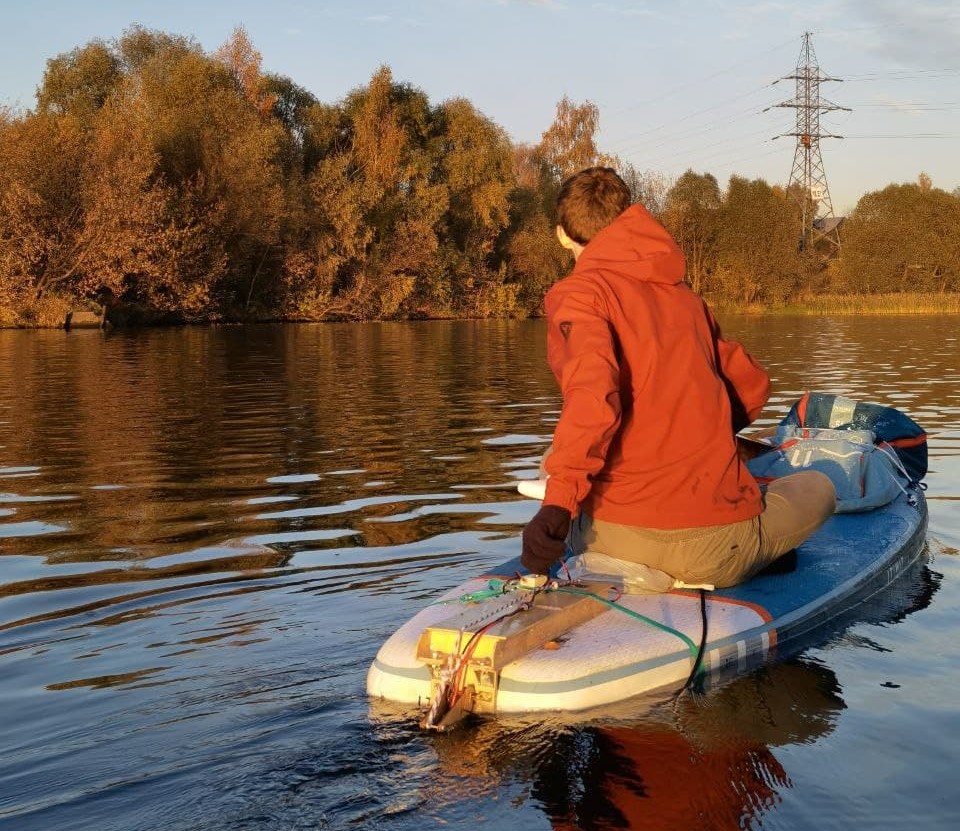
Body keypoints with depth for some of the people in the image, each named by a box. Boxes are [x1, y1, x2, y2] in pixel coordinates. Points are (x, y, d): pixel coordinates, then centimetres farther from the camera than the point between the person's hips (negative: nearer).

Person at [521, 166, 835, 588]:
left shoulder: (578, 292, -1)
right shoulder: (684, 296, 13)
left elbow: (592, 394, -20)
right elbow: (752, 386, 22)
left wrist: (557, 507, -26)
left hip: (612, 539, -3)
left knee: (558, 461, 31)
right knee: (817, 487, 31)